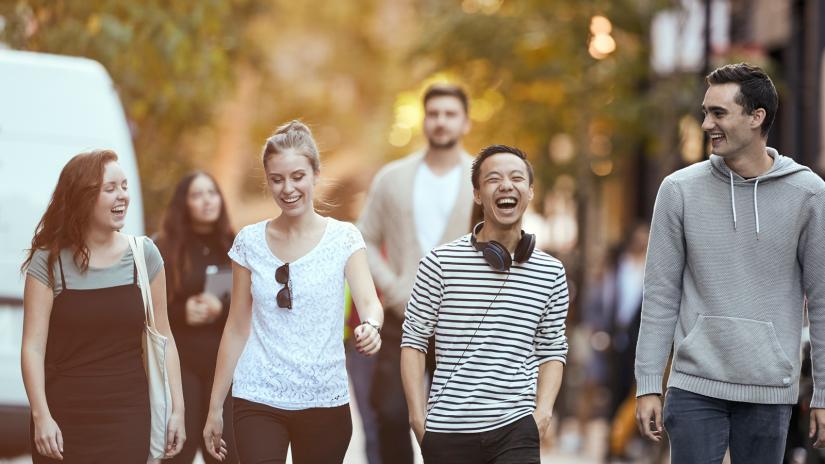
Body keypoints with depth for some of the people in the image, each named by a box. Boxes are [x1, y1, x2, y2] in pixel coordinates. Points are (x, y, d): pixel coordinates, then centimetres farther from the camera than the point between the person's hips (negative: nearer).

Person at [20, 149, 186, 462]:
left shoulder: (144, 255, 2)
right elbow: (34, 345, -6)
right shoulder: (48, 261, -4)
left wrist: (177, 408, 0)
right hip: (65, 418, -1)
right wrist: (42, 416, -14)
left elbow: (162, 338, 5)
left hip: (127, 417, 1)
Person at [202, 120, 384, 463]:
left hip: (324, 401, 0)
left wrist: (370, 326, -39)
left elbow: (368, 301, -15)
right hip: (258, 401, 1)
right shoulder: (250, 242, 3)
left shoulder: (343, 238, -1)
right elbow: (237, 328, 8)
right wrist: (215, 408, 7)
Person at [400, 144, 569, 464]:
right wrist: (418, 416, -5)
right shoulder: (441, 263, -1)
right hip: (447, 431, -1)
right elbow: (414, 341, 2)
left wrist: (543, 411, -2)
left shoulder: (551, 273, 6)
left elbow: (552, 350, 12)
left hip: (516, 430, 1)